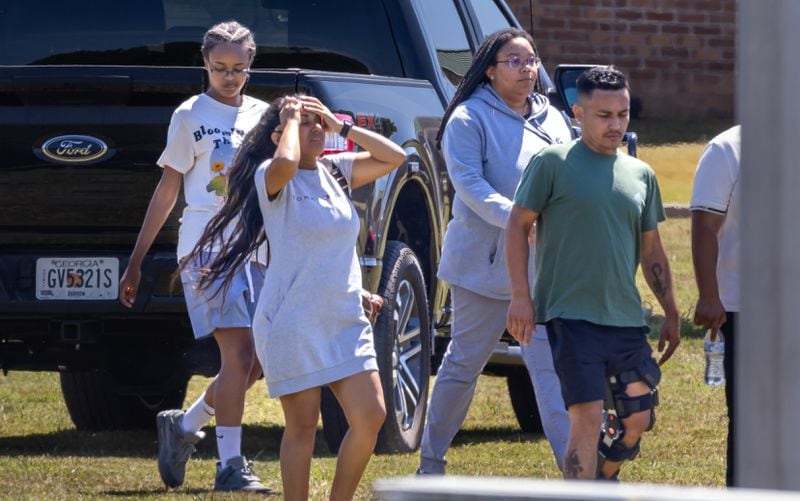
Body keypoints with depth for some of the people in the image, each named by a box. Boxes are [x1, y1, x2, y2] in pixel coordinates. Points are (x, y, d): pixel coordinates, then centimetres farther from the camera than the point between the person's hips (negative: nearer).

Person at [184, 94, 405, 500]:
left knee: (371, 417, -1)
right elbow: (285, 163, -32)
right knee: (303, 426, -3)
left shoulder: (336, 172, 12)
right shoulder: (270, 178, -8)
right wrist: (291, 120, -14)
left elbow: (394, 157, 10)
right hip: (292, 325, -6)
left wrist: (341, 127, 3)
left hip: (345, 322, 6)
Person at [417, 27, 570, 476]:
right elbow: (470, 184, -15)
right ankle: (431, 460, 20)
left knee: (552, 363, -6)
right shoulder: (470, 119, -4)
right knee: (464, 363, 6)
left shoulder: (552, 119, 14)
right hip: (485, 263, -4)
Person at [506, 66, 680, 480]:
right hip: (572, 316, -6)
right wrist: (520, 296, -10)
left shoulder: (640, 175, 13)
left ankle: (604, 479, 35)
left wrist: (671, 313, 19)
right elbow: (518, 225, -2)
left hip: (626, 318, 6)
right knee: (588, 417, -14)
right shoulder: (552, 163, -3)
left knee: (638, 419, 10)